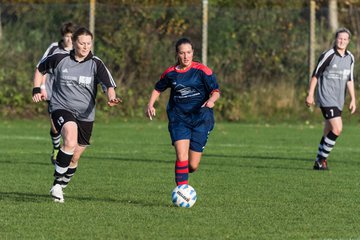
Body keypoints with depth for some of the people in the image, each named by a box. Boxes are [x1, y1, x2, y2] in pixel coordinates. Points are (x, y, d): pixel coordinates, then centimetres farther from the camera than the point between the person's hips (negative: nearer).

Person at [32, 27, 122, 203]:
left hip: (85, 115, 3)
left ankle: (59, 188, 31)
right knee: (70, 141, -31)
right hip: (61, 108, -3)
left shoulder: (96, 64, -3)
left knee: (74, 158, 9)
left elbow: (109, 84, -16)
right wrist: (37, 90, 6)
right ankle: (57, 183, -20)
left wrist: (111, 98, -37)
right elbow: (40, 69, 17)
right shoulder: (60, 58, -2)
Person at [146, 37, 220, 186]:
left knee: (193, 166, 1)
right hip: (178, 119, 1)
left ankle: (183, 172, 38)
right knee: (182, 156, -21)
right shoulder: (170, 73, 4)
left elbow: (216, 91, -5)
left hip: (200, 119, -1)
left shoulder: (202, 71, -5)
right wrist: (150, 105, 5)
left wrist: (211, 100, -27)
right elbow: (158, 89, 21)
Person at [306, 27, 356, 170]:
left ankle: (319, 162, 19)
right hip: (326, 98, -7)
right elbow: (315, 75, -6)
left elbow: (350, 80, 18)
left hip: (338, 101, 7)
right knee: (337, 129, -18)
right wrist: (310, 95, -9)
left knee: (328, 133, 11)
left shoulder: (350, 58, 9)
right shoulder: (328, 55, -11)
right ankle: (322, 159, -7)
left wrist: (353, 99, 14)